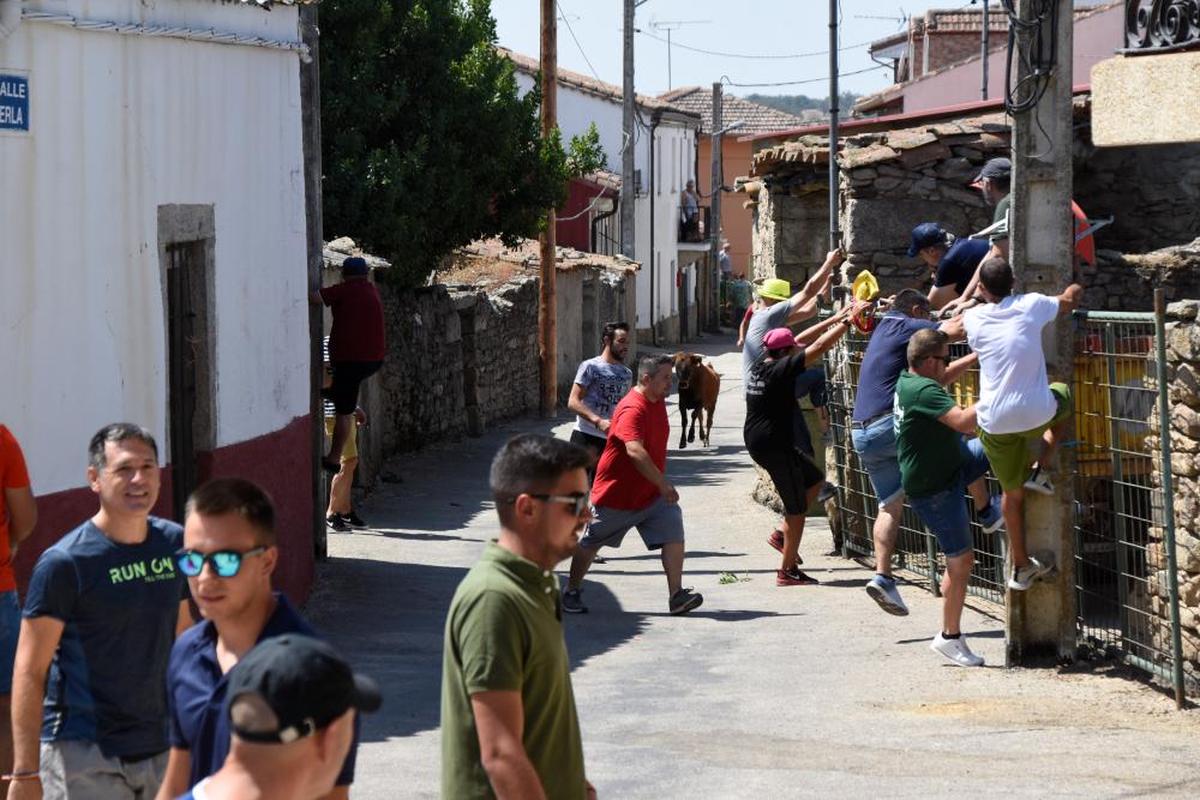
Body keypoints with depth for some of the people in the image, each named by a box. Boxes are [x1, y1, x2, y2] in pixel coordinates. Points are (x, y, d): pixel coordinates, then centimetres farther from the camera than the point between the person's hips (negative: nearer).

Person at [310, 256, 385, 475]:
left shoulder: (344, 291, -9)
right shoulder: (374, 292, 11)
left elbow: (314, 297, -17)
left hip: (350, 358, -6)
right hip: (375, 358, 6)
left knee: (344, 412, 0)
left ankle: (334, 459, 4)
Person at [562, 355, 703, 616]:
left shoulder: (658, 402, 4)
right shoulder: (632, 409, -25)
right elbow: (634, 450, -40)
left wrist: (661, 483, 18)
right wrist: (663, 484, -42)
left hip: (651, 494, 7)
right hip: (616, 494, -7)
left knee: (673, 532, -12)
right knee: (590, 543, 10)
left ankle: (676, 596, -13)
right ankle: (571, 592, 28)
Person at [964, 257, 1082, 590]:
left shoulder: (974, 319, 1)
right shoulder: (1031, 306, -2)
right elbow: (1069, 299, 18)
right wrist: (1076, 289, 41)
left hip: (995, 422, 2)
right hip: (1037, 413, -2)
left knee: (1012, 491, 19)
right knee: (1063, 395, 33)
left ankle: (1021, 566, 25)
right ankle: (1042, 472, 21)